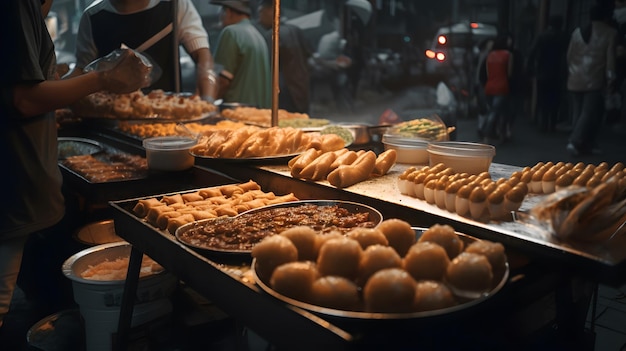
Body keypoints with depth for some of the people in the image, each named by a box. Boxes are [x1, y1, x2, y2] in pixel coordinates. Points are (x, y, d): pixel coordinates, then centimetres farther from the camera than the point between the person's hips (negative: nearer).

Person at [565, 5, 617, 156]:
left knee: (578, 112, 10)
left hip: (575, 79, 5)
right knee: (589, 113, -4)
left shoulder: (577, 32, 11)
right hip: (594, 79, -5)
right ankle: (575, 142, -16)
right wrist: (610, 77, 0)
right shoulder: (610, 33, -1)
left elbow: (569, 55, 12)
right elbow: (610, 57, -5)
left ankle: (586, 144, 16)